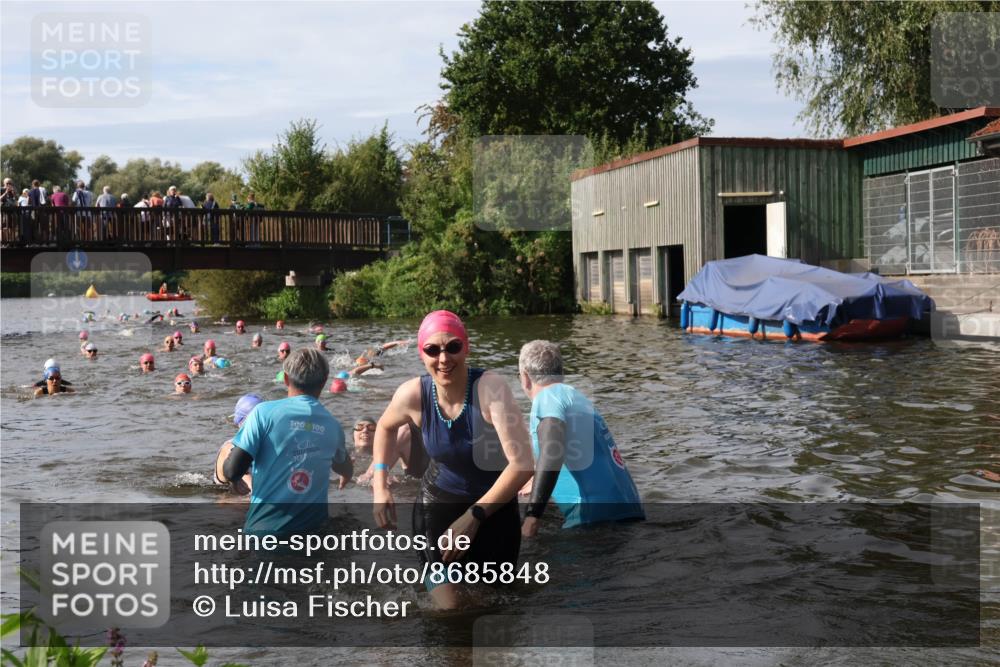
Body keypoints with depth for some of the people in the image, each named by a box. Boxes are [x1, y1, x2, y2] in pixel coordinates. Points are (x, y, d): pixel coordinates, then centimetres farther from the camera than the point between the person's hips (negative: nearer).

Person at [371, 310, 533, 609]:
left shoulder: (490, 388, -27)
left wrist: (474, 515, -27)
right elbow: (385, 427, 10)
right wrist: (380, 485, -2)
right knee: (449, 605, -4)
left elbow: (522, 463, -30)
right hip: (437, 503, 1)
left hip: (494, 504, -1)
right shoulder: (413, 394, -16)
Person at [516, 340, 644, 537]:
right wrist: (534, 483, 57)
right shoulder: (575, 395, 23)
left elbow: (552, 453, -24)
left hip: (595, 514, -8)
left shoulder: (548, 397, -5)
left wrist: (533, 514, -28)